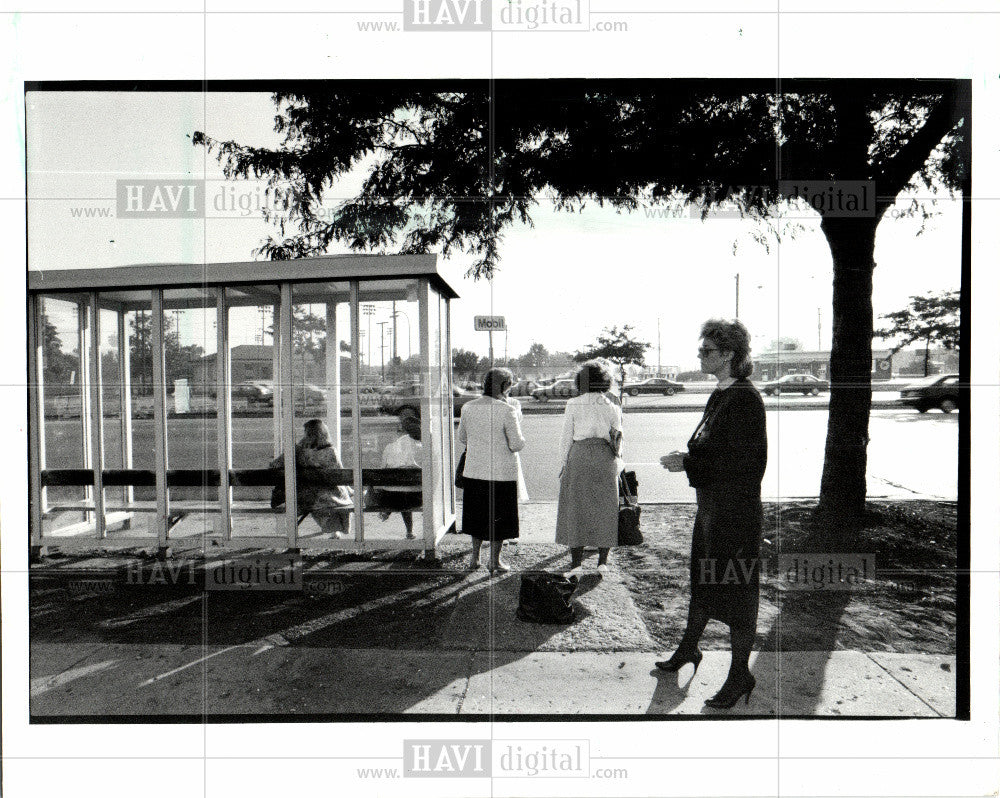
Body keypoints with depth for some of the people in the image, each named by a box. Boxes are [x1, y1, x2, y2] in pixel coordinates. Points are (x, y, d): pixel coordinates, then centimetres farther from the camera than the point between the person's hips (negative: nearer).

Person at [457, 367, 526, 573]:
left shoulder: (467, 407, 0)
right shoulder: (507, 410, -15)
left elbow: (462, 438, 10)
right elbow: (517, 444, -14)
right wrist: (516, 418, -1)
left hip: (474, 471, 5)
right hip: (502, 471, -4)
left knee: (477, 514, 19)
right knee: (499, 516, 11)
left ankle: (475, 558, 27)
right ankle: (494, 561, 20)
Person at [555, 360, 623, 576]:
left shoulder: (573, 405, -3)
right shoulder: (612, 407, 3)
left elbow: (566, 438, -2)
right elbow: (618, 439, 6)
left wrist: (564, 464, 6)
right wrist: (616, 466, 17)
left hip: (579, 457, -2)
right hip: (605, 460, 2)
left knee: (576, 508, 7)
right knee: (605, 508, 11)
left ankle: (576, 561, 9)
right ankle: (602, 561, 14)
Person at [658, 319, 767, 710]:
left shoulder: (745, 398, -19)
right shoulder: (720, 395, 9)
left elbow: (743, 461, -23)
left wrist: (689, 463, -20)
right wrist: (686, 457, 2)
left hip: (736, 512, -9)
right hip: (712, 506, 9)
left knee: (735, 589, 5)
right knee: (703, 579, 21)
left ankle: (740, 674, 23)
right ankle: (688, 649, 39)